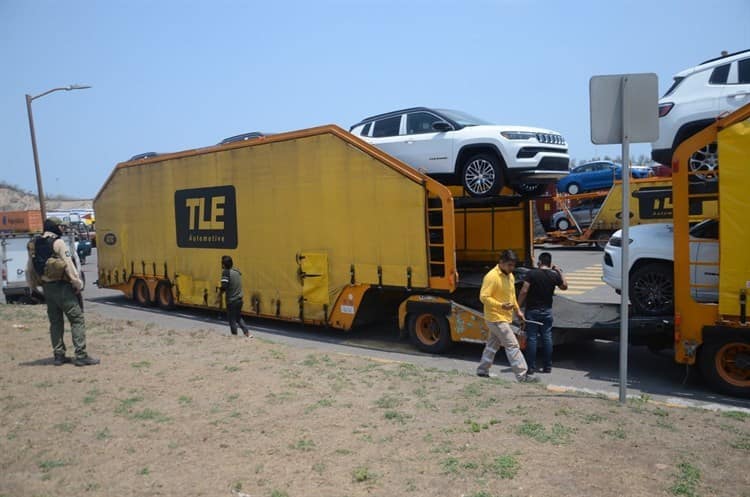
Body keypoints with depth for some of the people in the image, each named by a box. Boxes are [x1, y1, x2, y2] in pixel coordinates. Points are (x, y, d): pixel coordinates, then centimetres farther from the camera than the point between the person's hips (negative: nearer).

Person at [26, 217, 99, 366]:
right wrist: (78, 284, -11)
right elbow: (69, 265, -16)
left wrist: (34, 285, 21)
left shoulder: (34, 245, 10)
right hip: (62, 287, -7)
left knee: (55, 322, 15)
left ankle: (59, 355, 17)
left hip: (46, 288, 7)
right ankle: (81, 355, -8)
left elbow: (30, 269, 14)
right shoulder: (58, 243, -11)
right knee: (77, 319, -4)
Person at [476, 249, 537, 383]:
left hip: (504, 318, 9)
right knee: (512, 345, -9)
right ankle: (522, 376, -4)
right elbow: (484, 297, -23)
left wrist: (517, 310, 17)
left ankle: (482, 371, 26)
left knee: (492, 344, 16)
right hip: (496, 318, -9)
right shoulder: (492, 277, -19)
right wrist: (501, 305, -31)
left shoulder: (510, 276, 10)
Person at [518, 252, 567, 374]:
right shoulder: (554, 275, -1)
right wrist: (559, 272, 21)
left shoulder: (532, 273, -12)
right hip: (547, 311, 3)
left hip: (532, 310, -3)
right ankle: (547, 366, 16)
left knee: (531, 338, 1)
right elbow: (564, 286, 18)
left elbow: (524, 291, -16)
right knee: (547, 338, 10)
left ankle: (531, 367, 3)